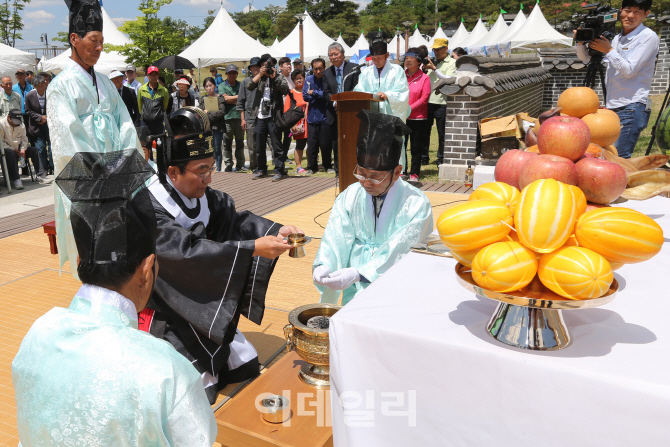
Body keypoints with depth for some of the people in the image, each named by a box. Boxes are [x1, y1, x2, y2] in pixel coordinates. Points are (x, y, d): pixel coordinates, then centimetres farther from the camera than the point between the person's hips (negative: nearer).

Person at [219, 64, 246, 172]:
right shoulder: (222, 86, 8)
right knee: (227, 142, 0)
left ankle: (240, 165, 13)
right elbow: (225, 98, -6)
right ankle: (228, 165, 7)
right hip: (227, 117, -1)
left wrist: (231, 99, -3)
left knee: (240, 142, 6)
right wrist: (238, 96, 0)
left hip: (239, 116, 2)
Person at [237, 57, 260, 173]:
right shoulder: (245, 82, 8)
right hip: (250, 118, 0)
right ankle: (254, 167, 14)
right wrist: (242, 119, 3)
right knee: (252, 146, 3)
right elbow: (240, 101, 9)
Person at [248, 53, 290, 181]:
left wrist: (274, 77, -11)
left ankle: (279, 170, 3)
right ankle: (262, 170, 22)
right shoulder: (259, 78, 13)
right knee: (259, 146, 10)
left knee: (276, 145, -3)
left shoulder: (279, 76, 5)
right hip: (260, 116, 4)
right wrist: (260, 74, -7)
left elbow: (285, 90, -11)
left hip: (273, 116, -4)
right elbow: (249, 87, -2)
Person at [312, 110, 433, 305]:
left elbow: (398, 253, -15)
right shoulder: (350, 196, 3)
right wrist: (324, 265, -22)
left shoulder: (417, 204, -9)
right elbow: (336, 239, -2)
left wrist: (358, 273, -25)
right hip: (356, 289, 3)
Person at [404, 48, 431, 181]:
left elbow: (424, 98, -7)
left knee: (416, 148, 3)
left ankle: (414, 173, 10)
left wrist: (409, 108, -15)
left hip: (417, 118, -3)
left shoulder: (424, 78, 0)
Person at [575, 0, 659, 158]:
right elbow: (585, 57, 20)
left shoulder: (648, 37, -4)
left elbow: (629, 70, -13)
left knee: (619, 158, -14)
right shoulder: (616, 39, 16)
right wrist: (581, 41, 2)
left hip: (632, 108, -7)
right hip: (612, 107, 7)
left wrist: (609, 50, -9)